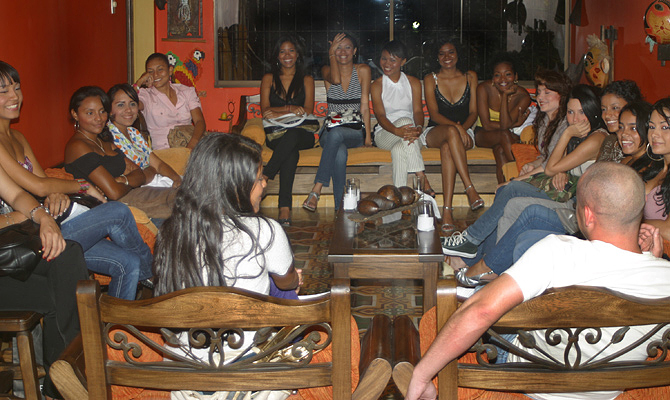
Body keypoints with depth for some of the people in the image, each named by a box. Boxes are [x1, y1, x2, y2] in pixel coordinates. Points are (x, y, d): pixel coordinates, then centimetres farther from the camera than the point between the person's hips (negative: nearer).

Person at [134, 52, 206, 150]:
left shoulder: (187, 92, 14)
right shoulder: (146, 95, 8)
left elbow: (200, 121, 1)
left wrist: (192, 144, -20)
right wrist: (140, 82, -3)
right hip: (162, 151, -2)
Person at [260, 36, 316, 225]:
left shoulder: (307, 80, 17)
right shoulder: (269, 79, 17)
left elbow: (308, 110, 2)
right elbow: (265, 111, 5)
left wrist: (279, 114, -11)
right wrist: (291, 109, -12)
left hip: (302, 135, 0)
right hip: (275, 135, 0)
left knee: (292, 136, -39)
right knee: (291, 152, -36)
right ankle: (285, 208, -43)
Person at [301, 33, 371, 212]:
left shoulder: (362, 71, 8)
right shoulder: (326, 70, 10)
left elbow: (364, 106, 2)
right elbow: (336, 79, -16)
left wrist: (367, 135, -7)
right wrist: (332, 54, -5)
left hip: (355, 132, -1)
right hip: (331, 130, 1)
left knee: (336, 133, -39)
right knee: (340, 154, -36)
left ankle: (316, 190, -42)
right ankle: (339, 209, -39)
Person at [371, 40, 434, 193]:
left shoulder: (413, 83, 10)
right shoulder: (377, 85, 3)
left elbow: (418, 110, -3)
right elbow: (380, 115, -12)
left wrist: (418, 128, -29)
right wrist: (397, 130, -35)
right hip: (384, 135, -1)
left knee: (399, 149, -37)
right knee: (405, 121, -35)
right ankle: (423, 180, -43)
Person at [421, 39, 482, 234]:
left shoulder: (470, 77, 12)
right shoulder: (431, 79, 6)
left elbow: (473, 112, 7)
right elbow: (434, 114, -5)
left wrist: (464, 127, -15)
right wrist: (456, 126, -23)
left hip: (464, 132, 1)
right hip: (435, 133, -1)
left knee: (448, 147, -38)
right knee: (451, 132, -40)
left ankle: (447, 210, -48)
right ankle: (470, 189, -48)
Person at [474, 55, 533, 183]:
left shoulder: (522, 96, -15)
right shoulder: (484, 88, -18)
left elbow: (505, 124, -27)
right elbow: (486, 125, -20)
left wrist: (505, 95, -30)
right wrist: (515, 124, -18)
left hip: (511, 136, 1)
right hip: (483, 135, -1)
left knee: (500, 149, -35)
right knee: (504, 135, -35)